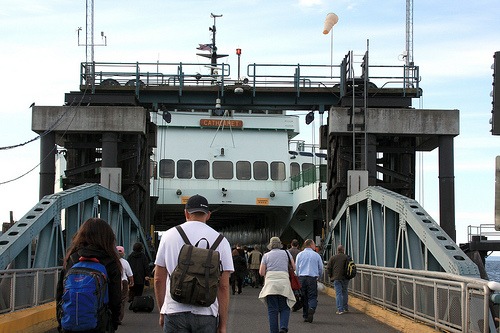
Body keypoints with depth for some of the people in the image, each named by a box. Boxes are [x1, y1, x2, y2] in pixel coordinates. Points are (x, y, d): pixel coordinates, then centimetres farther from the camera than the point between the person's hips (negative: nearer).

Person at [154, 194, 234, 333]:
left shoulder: (169, 235, 6)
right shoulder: (220, 240, 2)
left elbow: (159, 279, 7)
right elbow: (223, 286, -1)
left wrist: (162, 312, 17)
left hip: (175, 311, 1)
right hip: (206, 315, 0)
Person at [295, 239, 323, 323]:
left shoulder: (300, 255, 7)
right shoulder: (316, 255, 3)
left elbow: (296, 268, 8)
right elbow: (321, 268, 10)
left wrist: (298, 278, 19)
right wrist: (318, 277, 28)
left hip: (301, 278, 2)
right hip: (312, 278, -2)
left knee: (304, 297, 9)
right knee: (312, 296, -1)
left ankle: (305, 316, 7)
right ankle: (311, 309, -29)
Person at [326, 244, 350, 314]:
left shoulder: (333, 258, 1)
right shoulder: (346, 257, 2)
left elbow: (328, 268, 0)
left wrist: (331, 276, 10)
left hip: (336, 278, -2)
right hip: (345, 278, 2)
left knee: (338, 293, -2)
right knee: (344, 292, 16)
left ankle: (340, 309, -8)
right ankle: (345, 308, 22)